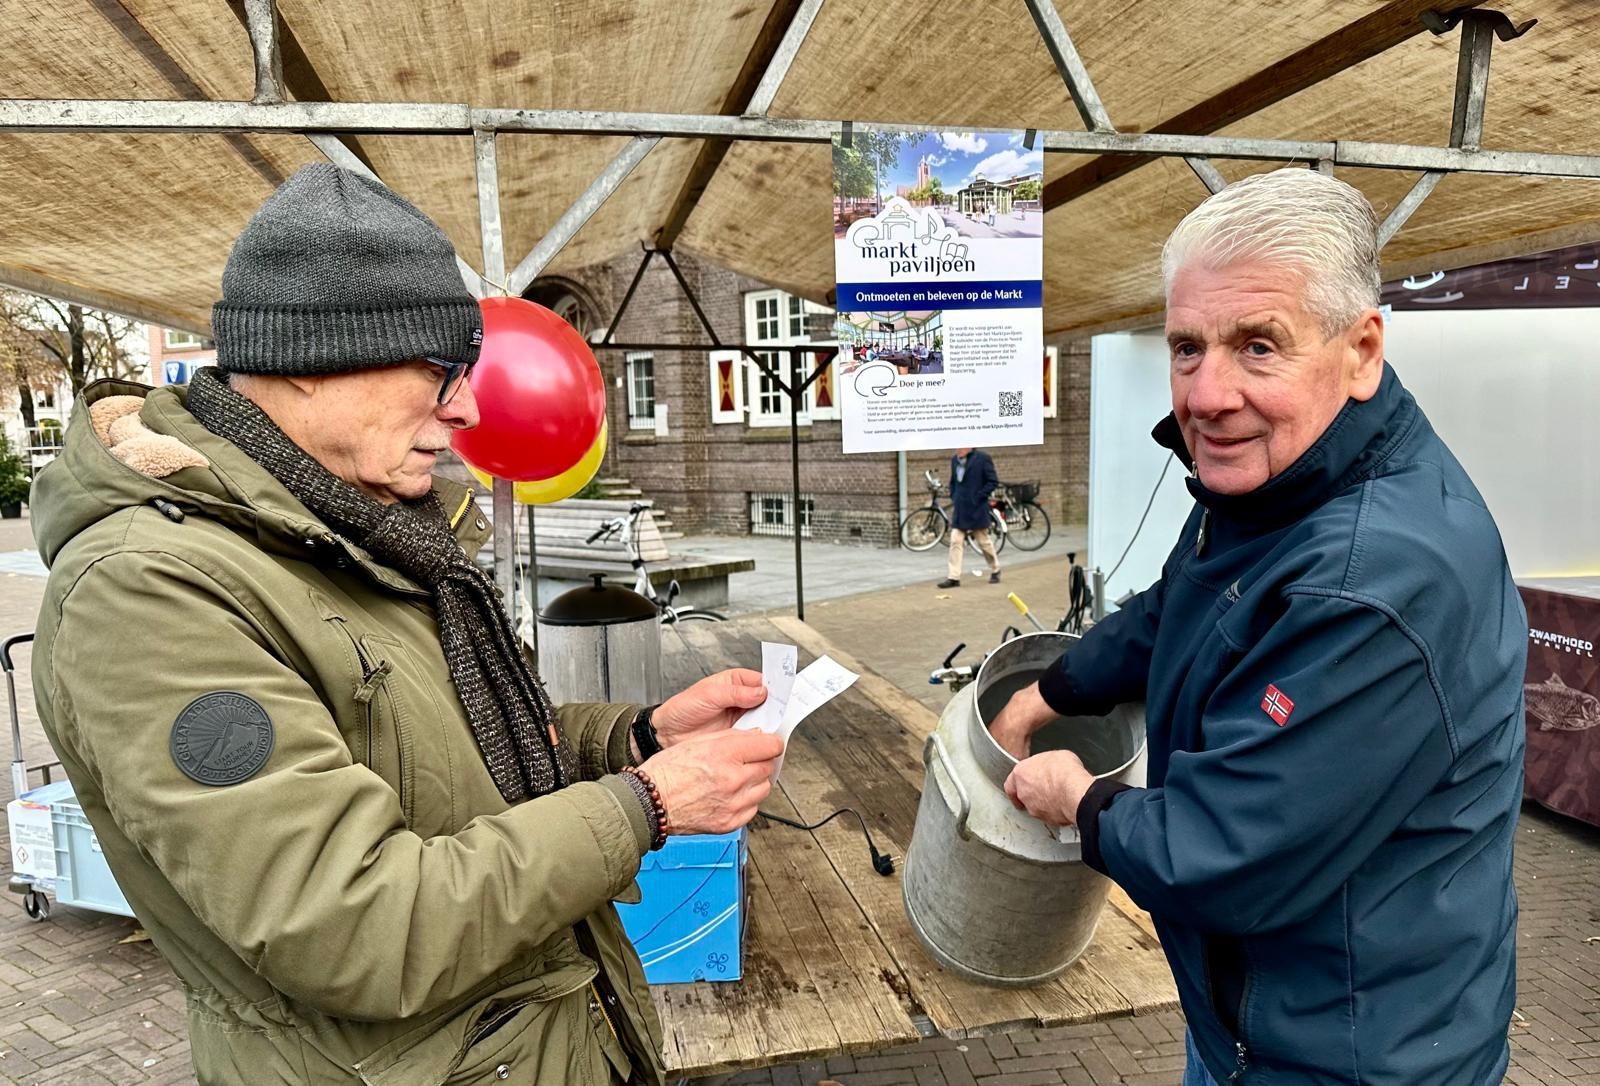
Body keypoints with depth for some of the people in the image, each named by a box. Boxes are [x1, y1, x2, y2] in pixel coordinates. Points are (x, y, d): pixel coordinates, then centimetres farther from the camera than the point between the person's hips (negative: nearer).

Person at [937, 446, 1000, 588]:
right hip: (959, 510, 5)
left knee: (984, 542, 9)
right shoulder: (954, 460, 7)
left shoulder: (983, 458, -10)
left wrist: (978, 497, -14)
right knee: (955, 542, -3)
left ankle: (995, 570, 29)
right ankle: (953, 577, -2)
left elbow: (993, 481, -10)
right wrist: (953, 497, 7)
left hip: (977, 509, -5)